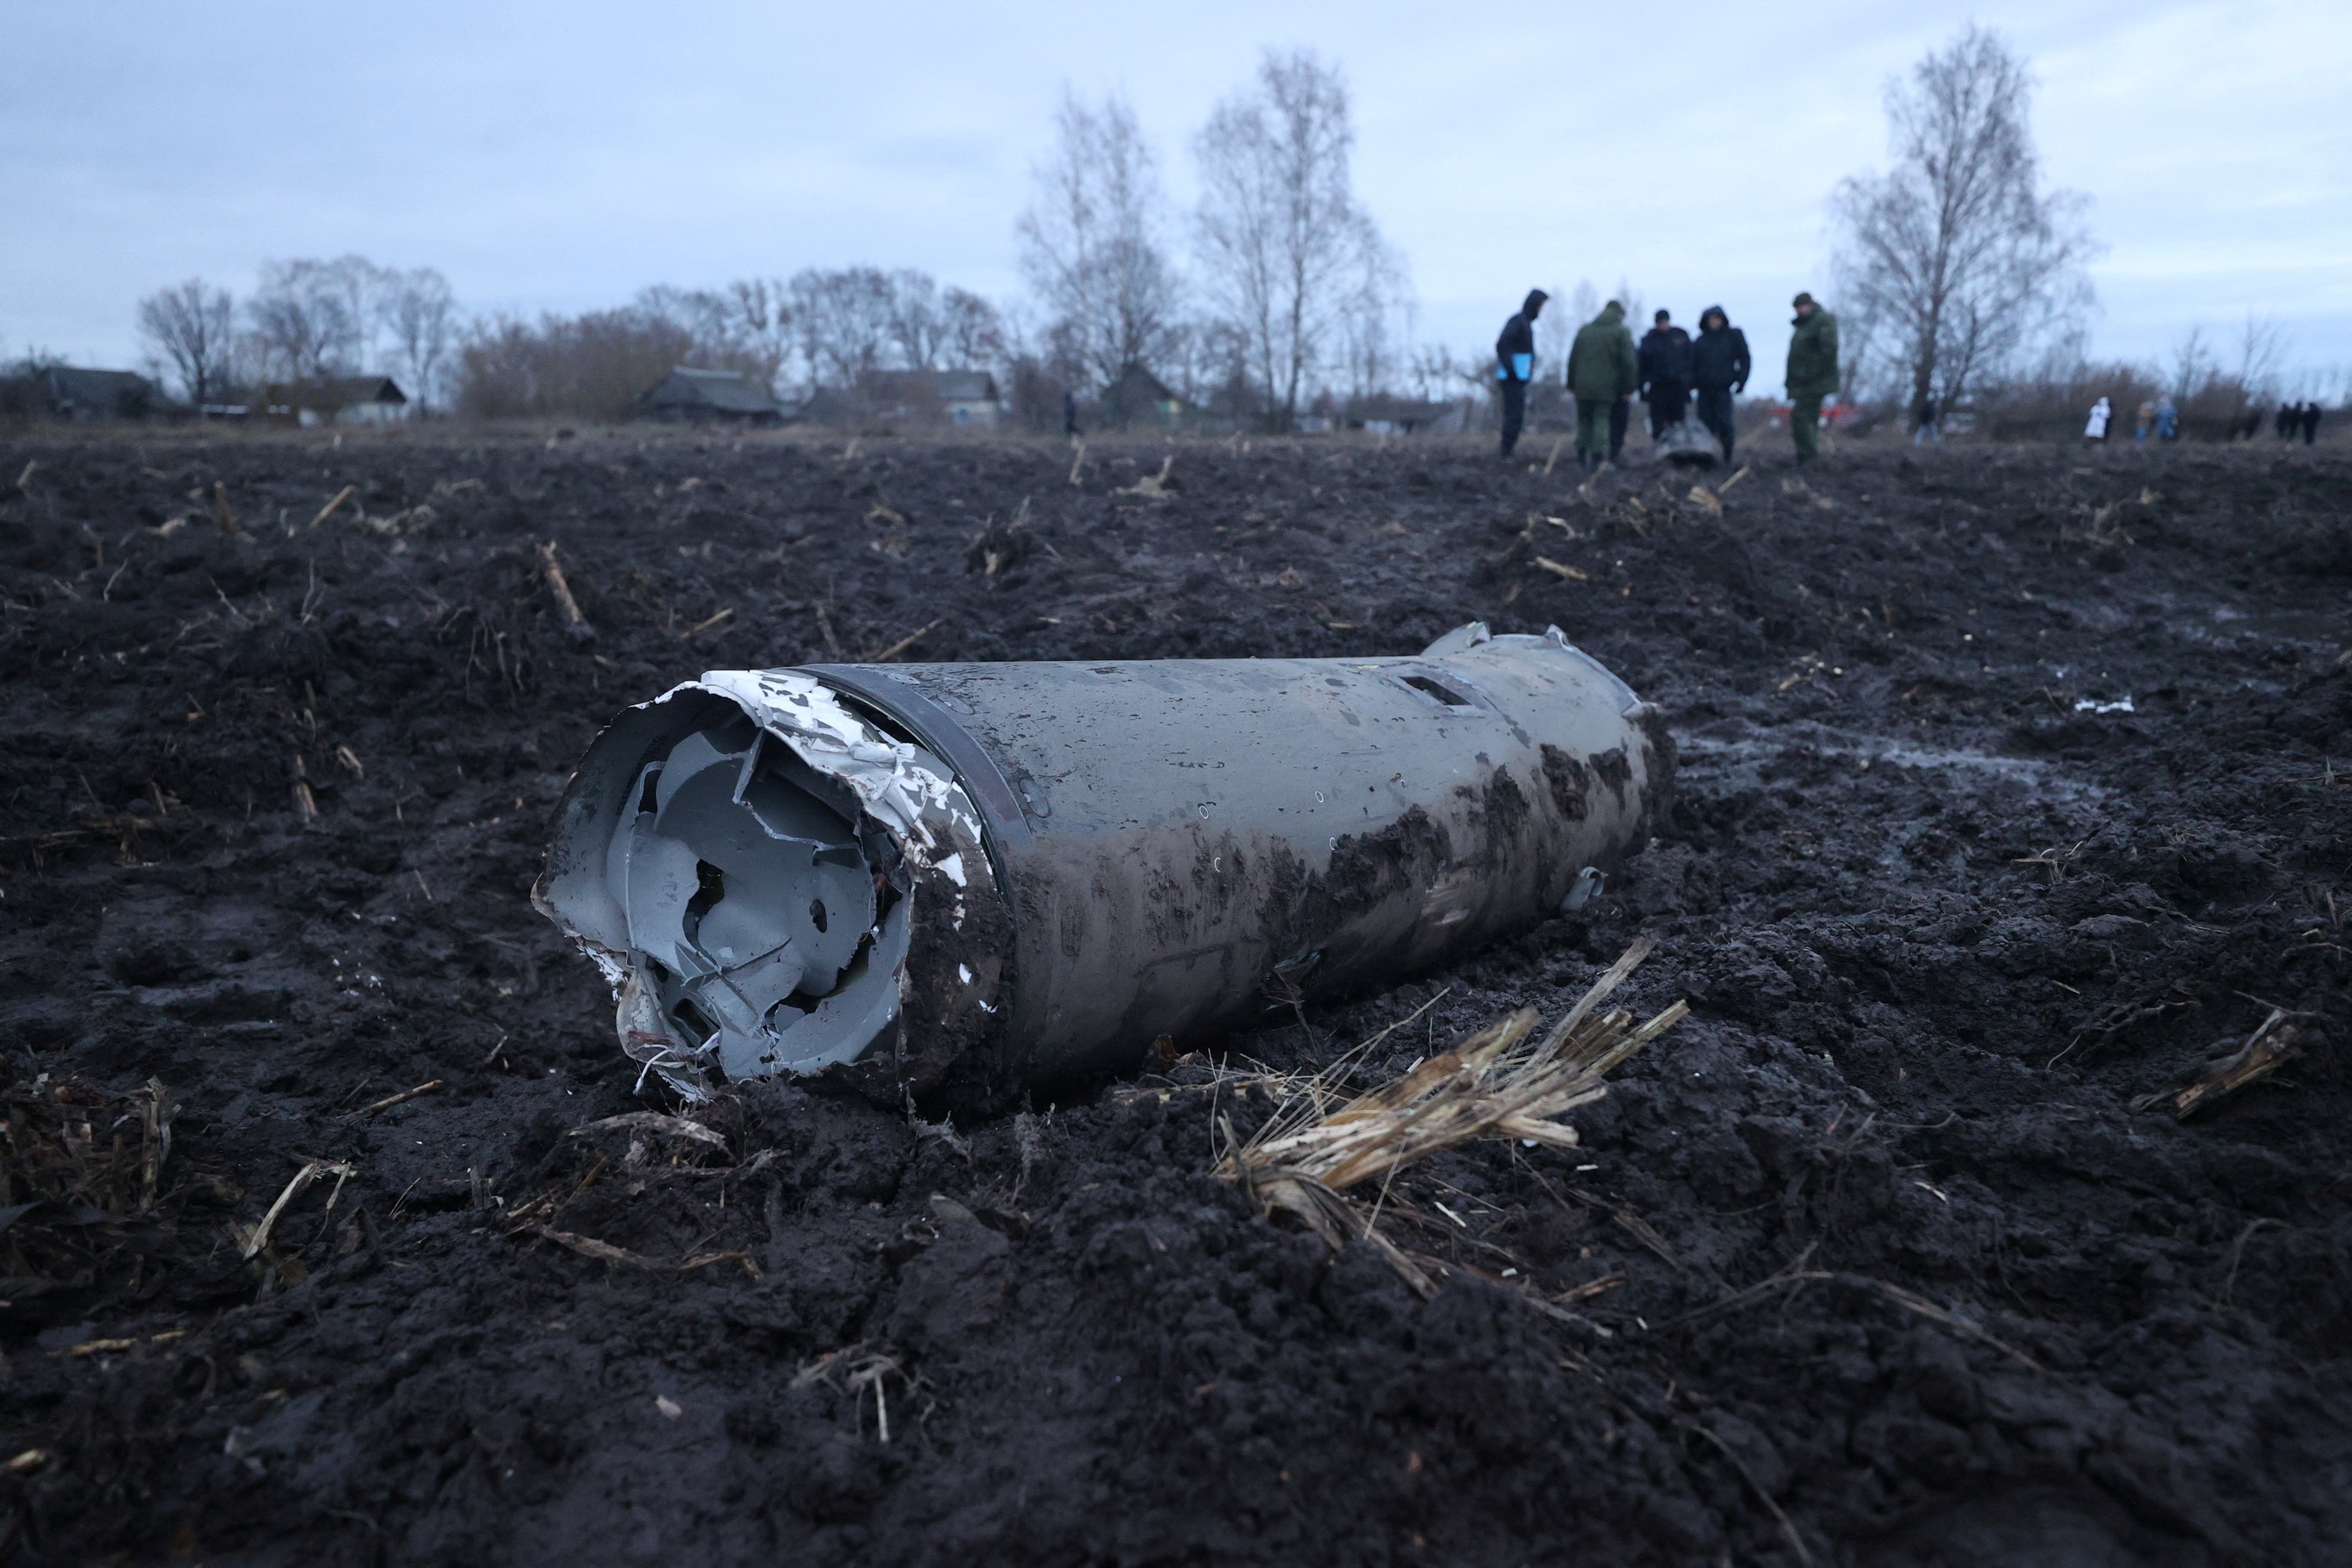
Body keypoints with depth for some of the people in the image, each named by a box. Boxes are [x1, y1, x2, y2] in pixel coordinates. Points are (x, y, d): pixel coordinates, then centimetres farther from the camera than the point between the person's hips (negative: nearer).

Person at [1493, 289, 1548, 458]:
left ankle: (1507, 454, 12)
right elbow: (1501, 345, -22)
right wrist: (1512, 371, -23)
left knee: (1515, 416, 9)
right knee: (1515, 416, -10)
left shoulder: (1525, 322, 18)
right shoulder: (1517, 321, -12)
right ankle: (1506, 454, -9)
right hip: (1513, 379, -10)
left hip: (1518, 379, 10)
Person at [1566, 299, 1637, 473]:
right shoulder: (1621, 332, -2)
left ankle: (1582, 455, 13)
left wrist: (1571, 384, 17)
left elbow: (1573, 359, 12)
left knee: (1584, 420, 15)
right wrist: (1629, 388, -3)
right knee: (1601, 420, 1)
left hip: (1582, 387, 3)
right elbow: (1628, 363, -7)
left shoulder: (1584, 330, 10)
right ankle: (1595, 459, -9)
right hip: (1606, 388, -3)